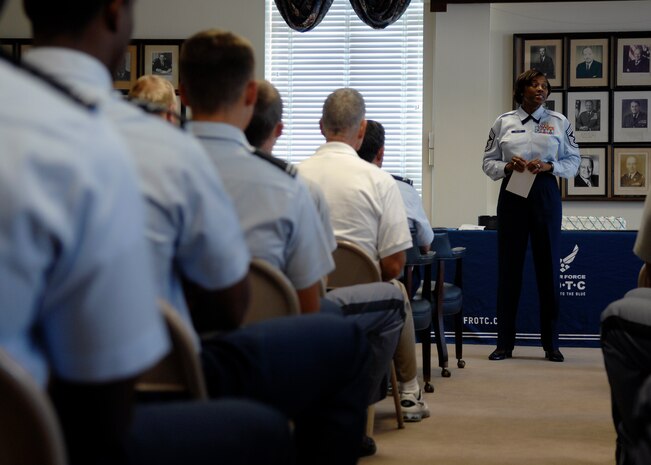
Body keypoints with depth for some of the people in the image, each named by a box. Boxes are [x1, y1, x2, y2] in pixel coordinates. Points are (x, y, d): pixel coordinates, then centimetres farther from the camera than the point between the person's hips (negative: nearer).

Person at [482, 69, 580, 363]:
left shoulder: (559, 122, 7)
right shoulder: (503, 122, 8)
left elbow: (573, 162, 5)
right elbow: (489, 163, 7)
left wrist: (548, 166, -12)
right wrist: (508, 166, -12)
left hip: (545, 193, 0)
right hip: (512, 193, 0)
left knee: (548, 265, 0)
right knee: (508, 266, 1)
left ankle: (551, 344, 9)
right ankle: (504, 344, 8)